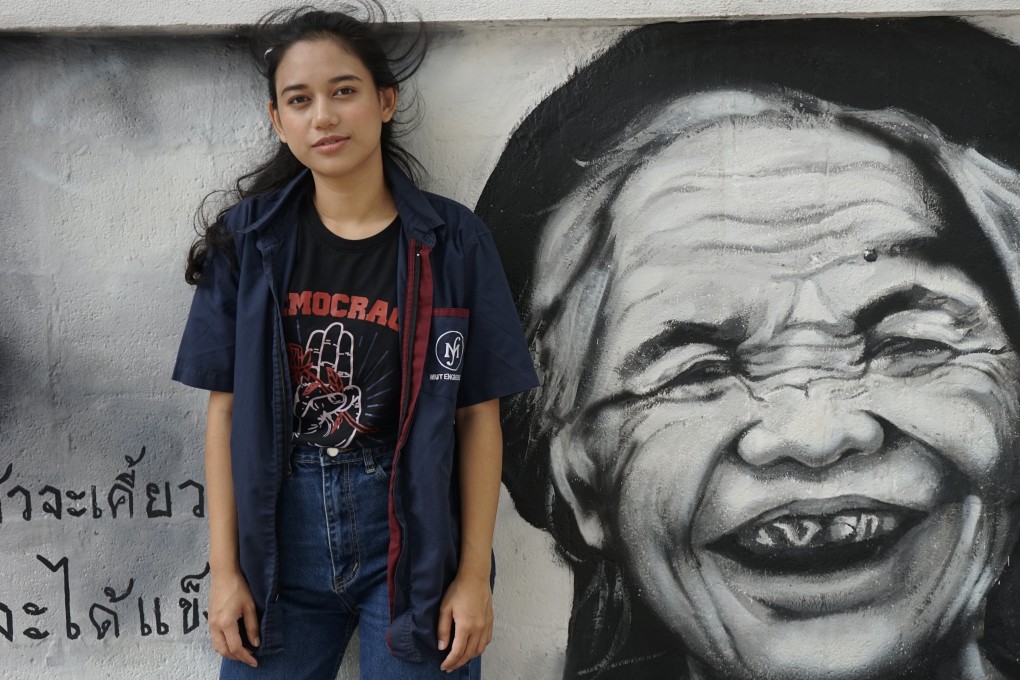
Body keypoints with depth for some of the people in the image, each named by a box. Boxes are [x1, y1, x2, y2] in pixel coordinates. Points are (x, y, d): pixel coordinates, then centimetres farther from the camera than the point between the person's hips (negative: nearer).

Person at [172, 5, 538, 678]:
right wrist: (225, 568, -1)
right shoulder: (248, 238, -1)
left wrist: (475, 574, -6)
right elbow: (226, 406, 1)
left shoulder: (452, 241, -5)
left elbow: (478, 415, -3)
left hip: (413, 534, -1)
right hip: (281, 534, 2)